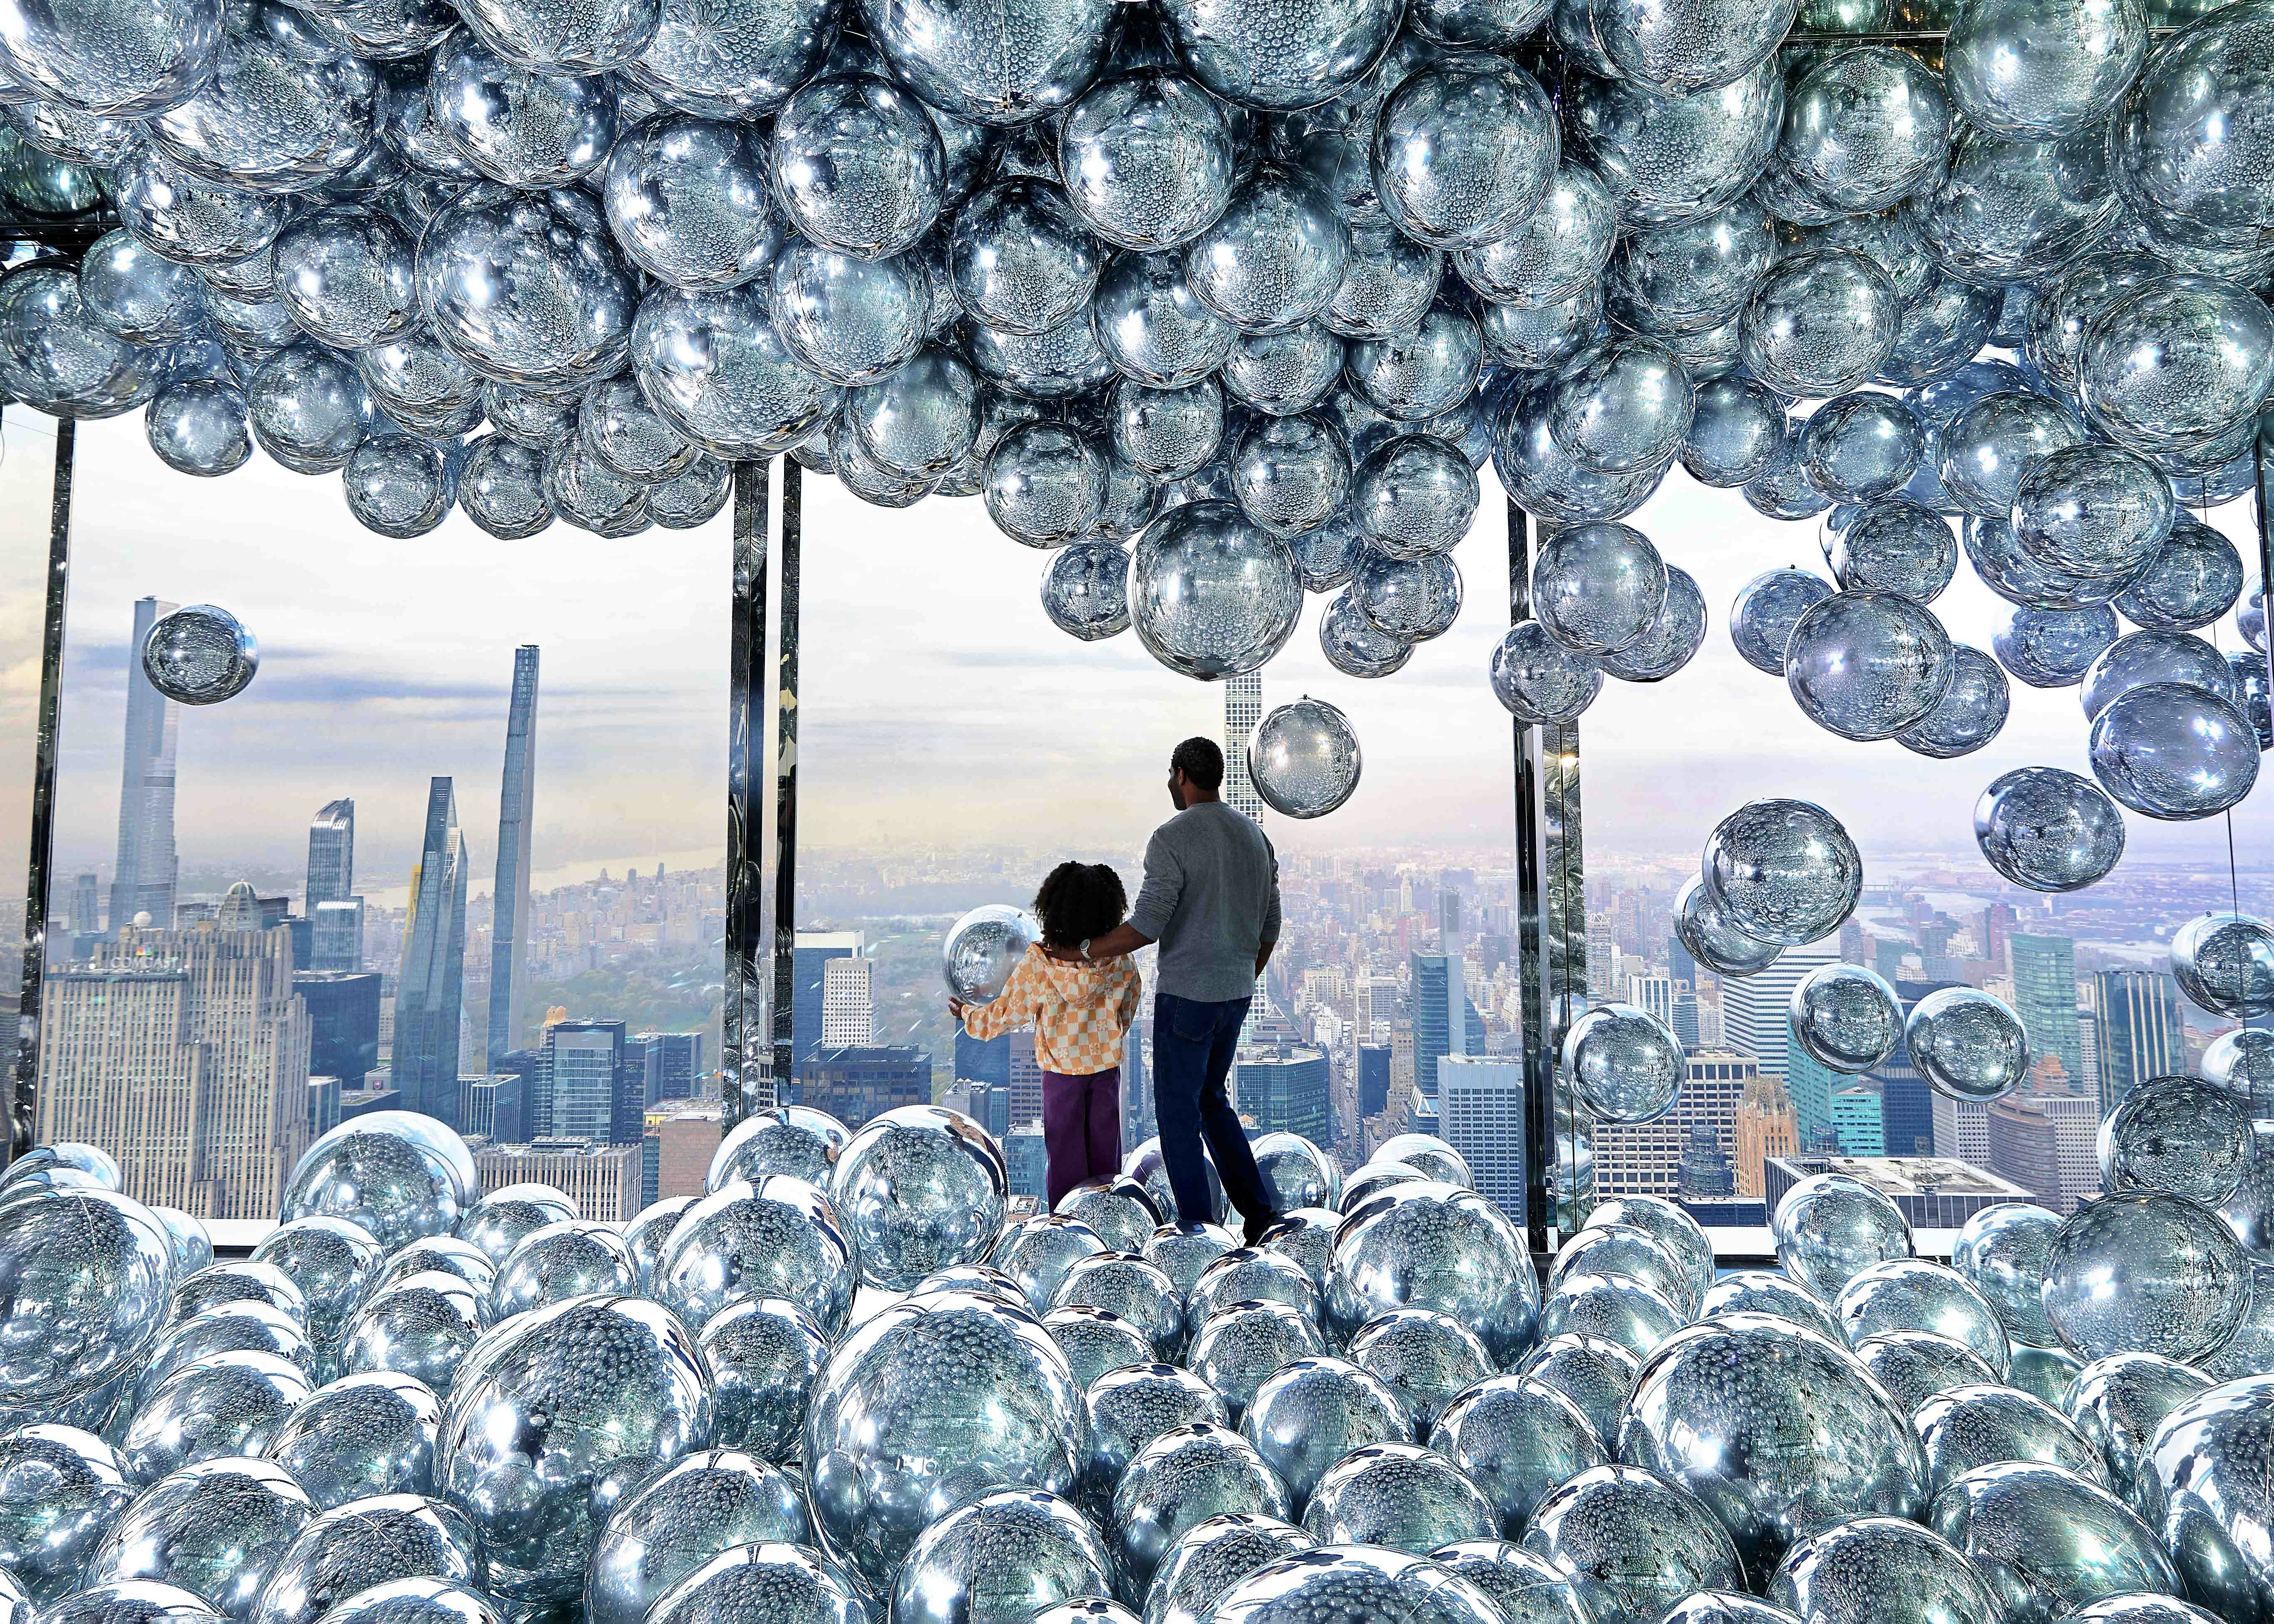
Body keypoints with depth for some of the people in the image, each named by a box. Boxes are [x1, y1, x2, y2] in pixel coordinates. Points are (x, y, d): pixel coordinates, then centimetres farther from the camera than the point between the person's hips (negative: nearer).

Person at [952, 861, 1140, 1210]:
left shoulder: (1037, 966, -19)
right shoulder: (1122, 964, -14)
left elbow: (1002, 1016, -7)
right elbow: (1126, 1017, 1)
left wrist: (967, 1012, 13)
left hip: (1061, 1073, -1)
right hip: (1107, 1068, 2)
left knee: (1066, 1156, 12)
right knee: (1105, 1154, 15)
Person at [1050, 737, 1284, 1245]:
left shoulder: (1172, 838, -16)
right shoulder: (1255, 836, 7)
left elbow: (1146, 926, -22)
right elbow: (1269, 927, 11)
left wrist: (1082, 952, -10)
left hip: (1185, 995, -7)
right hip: (1235, 994, 7)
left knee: (1178, 1111, 7)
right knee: (1210, 1099, 22)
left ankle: (1198, 1228, 13)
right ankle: (1256, 1209, 17)